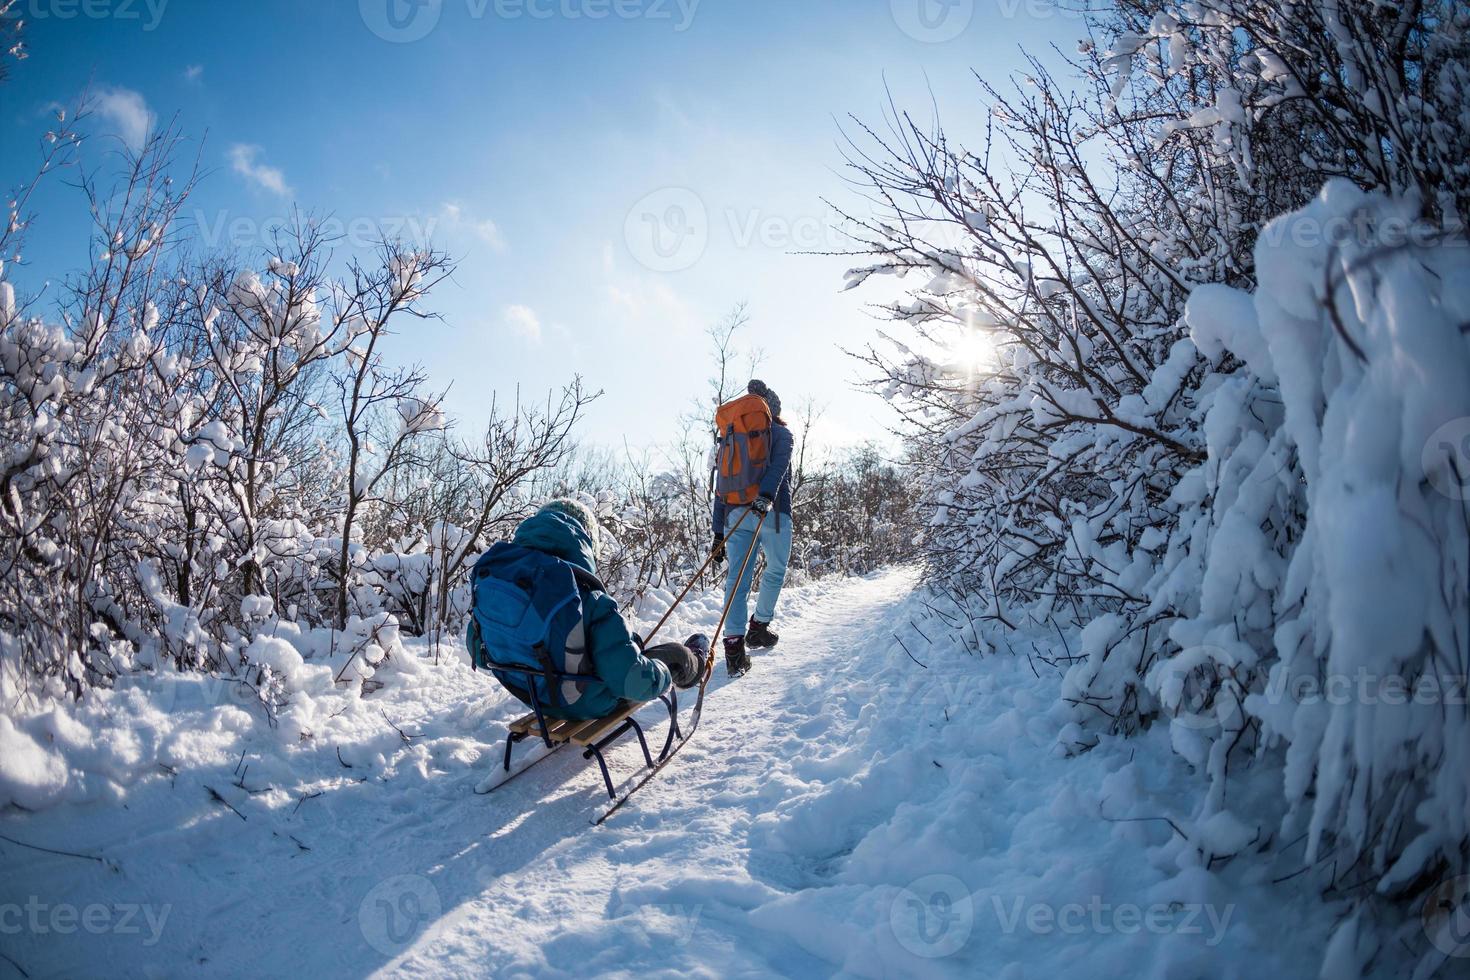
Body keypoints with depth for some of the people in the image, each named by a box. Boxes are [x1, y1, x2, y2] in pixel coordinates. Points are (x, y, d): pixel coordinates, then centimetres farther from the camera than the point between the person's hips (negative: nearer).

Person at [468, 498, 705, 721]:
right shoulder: (591, 603, -34)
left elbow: (477, 649, 3)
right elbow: (634, 681, -31)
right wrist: (665, 676, -8)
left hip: (532, 696, 6)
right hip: (589, 705, -6)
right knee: (673, 653, 18)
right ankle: (692, 664, 53)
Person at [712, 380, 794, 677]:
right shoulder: (781, 433, 7)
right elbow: (779, 465, -16)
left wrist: (719, 531, 15)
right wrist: (766, 495, -31)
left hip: (735, 513, 4)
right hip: (772, 511, -4)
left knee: (737, 577, -2)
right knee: (776, 570, 17)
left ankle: (734, 644, -12)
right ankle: (758, 628, 23)